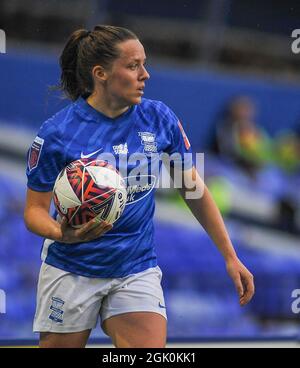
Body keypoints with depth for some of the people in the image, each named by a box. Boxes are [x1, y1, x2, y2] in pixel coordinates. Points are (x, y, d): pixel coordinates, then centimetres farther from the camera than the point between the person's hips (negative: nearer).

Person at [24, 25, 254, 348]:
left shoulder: (159, 119, -3)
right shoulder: (56, 133, -11)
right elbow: (35, 210, -5)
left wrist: (230, 256, 6)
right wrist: (62, 233, -28)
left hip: (137, 271, 2)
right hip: (71, 270, -2)